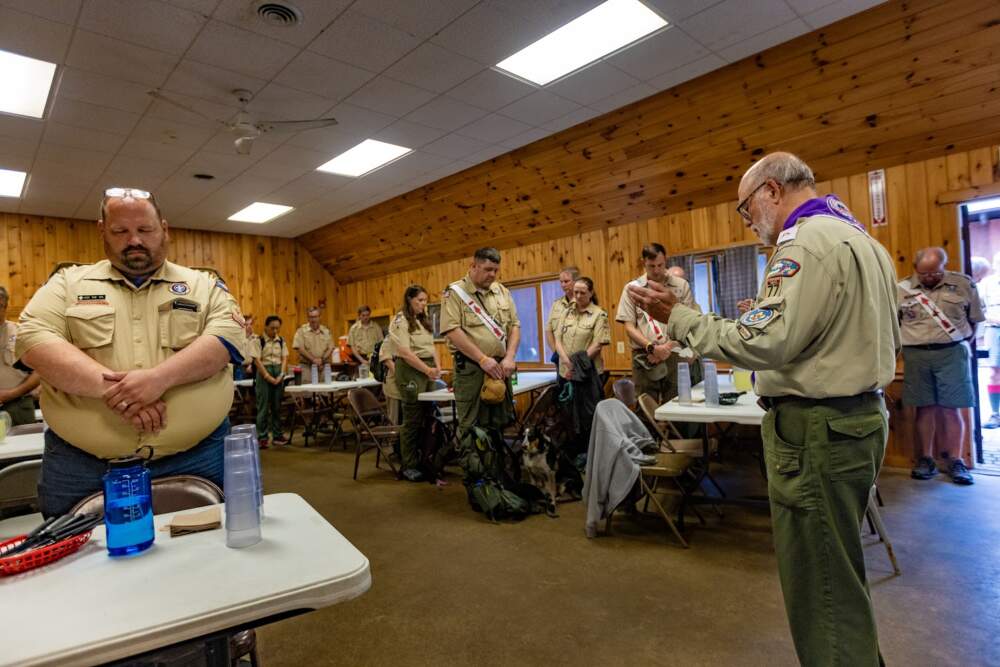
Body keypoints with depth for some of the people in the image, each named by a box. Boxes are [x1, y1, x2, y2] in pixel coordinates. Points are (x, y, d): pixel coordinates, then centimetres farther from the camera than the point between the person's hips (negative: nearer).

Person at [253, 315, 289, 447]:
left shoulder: (281, 341, 7)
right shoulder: (259, 341, -5)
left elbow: (284, 359, 6)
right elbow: (257, 361, -10)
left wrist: (281, 375, -7)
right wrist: (268, 377, -14)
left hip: (278, 372, 4)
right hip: (264, 372, -4)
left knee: (277, 406, 9)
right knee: (263, 406, -1)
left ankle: (277, 435, 18)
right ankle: (262, 437, 6)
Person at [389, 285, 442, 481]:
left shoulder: (423, 321, 17)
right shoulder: (400, 322, -7)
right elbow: (405, 353, -16)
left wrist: (437, 367, 3)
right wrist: (427, 370, -18)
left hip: (427, 370, 8)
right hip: (410, 371, -7)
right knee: (413, 419, -4)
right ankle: (409, 466, 6)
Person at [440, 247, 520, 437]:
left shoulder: (502, 292, 13)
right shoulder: (455, 292, -4)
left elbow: (514, 326, 12)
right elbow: (452, 330, -14)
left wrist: (509, 357, -5)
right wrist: (483, 359, -17)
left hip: (500, 368, 5)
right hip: (470, 368, -5)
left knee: (503, 424, 12)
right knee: (472, 428, -1)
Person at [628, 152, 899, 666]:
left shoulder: (807, 242, -16)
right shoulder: (861, 237, 16)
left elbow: (765, 343, -25)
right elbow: (887, 339, 21)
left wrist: (678, 317, -16)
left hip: (816, 428, -11)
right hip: (860, 414, 11)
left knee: (819, 584, 2)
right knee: (839, 573, 23)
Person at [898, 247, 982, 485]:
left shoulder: (963, 284, 5)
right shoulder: (902, 289, 4)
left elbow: (975, 319, 12)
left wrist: (962, 340, 5)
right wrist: (906, 341, 1)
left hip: (951, 353, 0)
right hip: (916, 355, 0)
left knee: (951, 409, 0)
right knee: (925, 408, 6)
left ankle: (956, 462, 10)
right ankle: (926, 460, 14)